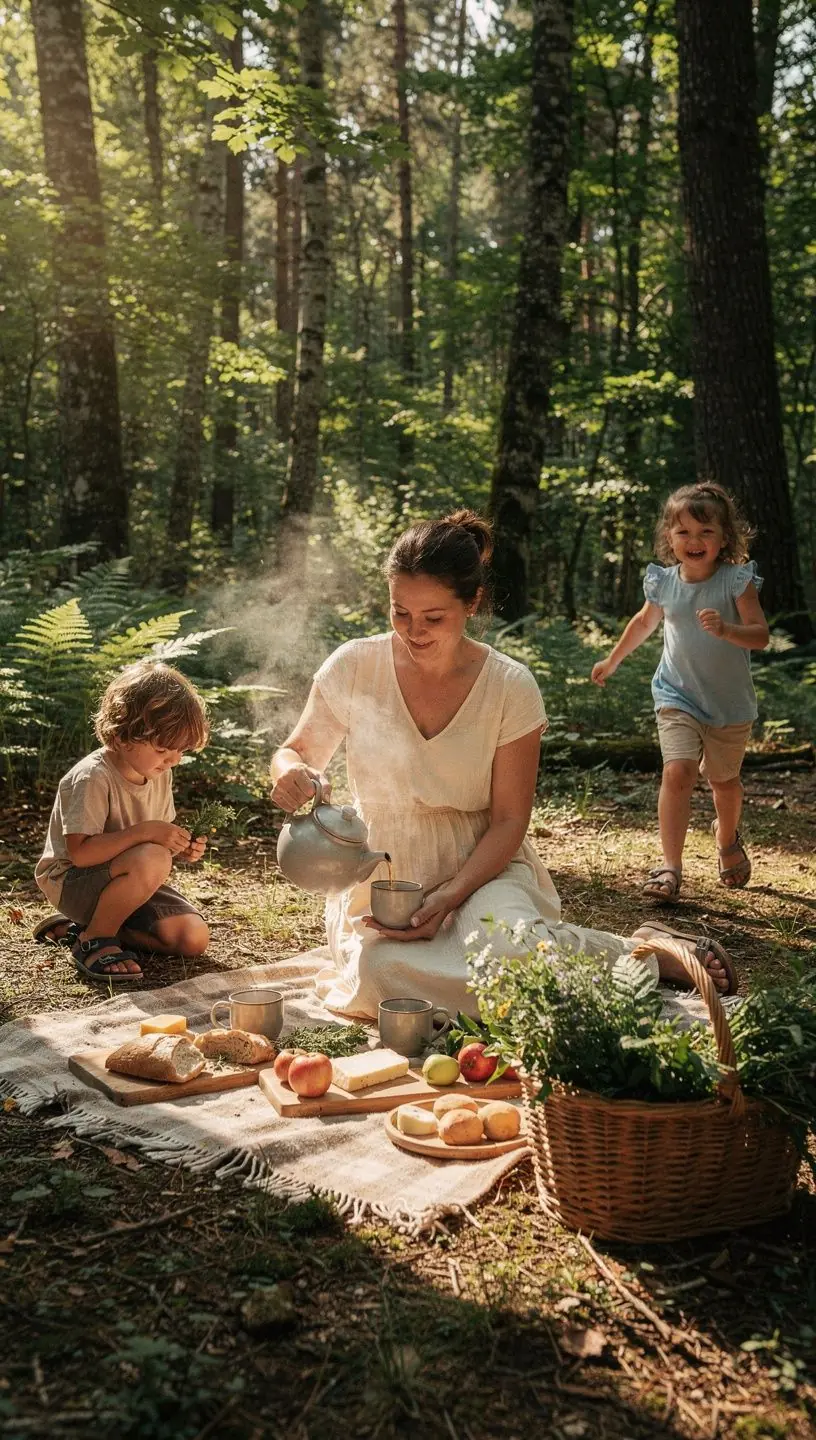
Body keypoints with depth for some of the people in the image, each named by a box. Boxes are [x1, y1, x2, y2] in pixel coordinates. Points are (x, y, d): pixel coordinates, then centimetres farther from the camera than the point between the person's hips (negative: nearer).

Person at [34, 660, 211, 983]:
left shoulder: (160, 774, 1)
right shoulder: (92, 777, -24)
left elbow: (158, 841, 12)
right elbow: (80, 852, -31)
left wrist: (181, 851, -11)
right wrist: (144, 831, -35)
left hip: (123, 879, 9)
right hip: (72, 880, -9)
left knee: (194, 939, -9)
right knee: (152, 861, -37)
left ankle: (82, 922, 7)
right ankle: (93, 939, -12)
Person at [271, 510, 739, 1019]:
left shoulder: (511, 688, -8)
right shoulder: (354, 667, -7)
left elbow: (509, 820, -5)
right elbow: (294, 753, 7)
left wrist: (449, 895, -20)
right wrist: (294, 774, -19)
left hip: (482, 864, -2)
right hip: (381, 876, 2)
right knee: (381, 966, -32)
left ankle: (642, 951, -7)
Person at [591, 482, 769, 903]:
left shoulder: (737, 580, -13)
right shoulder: (663, 582, -3)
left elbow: (761, 635, -18)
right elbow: (644, 622, 18)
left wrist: (726, 629, -37)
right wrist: (612, 660, 26)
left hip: (729, 703, -1)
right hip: (677, 697, 1)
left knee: (723, 778, 15)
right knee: (677, 772, -17)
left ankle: (727, 838, 47)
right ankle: (670, 868, -16)